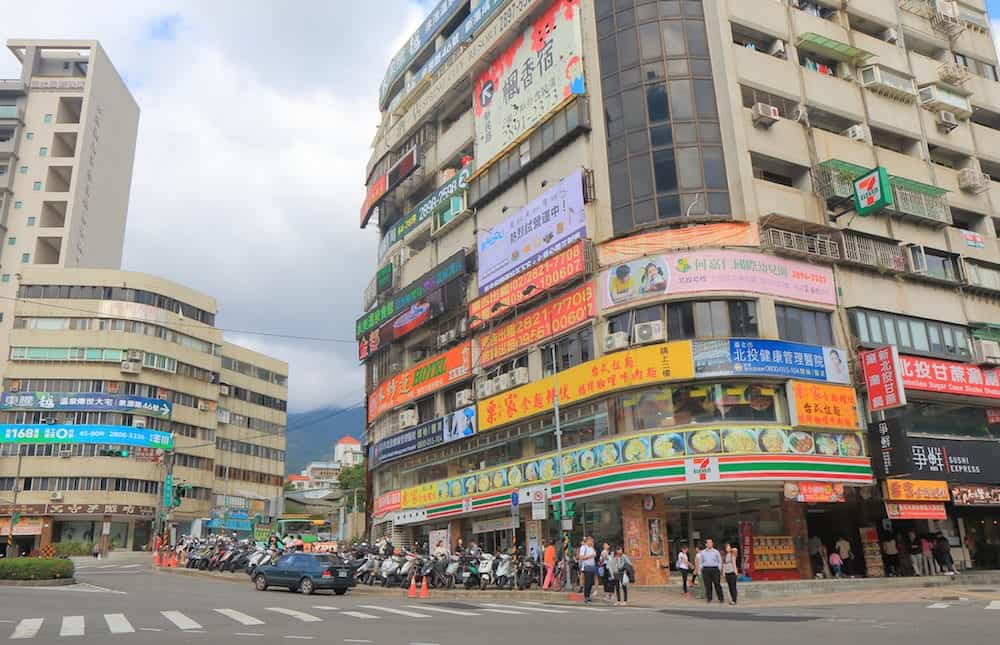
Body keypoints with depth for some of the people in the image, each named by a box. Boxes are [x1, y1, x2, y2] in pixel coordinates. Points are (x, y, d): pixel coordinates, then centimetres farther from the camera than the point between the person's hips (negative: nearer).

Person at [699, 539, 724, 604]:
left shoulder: (716, 552, 5)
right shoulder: (703, 552, 9)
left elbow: (720, 561, 7)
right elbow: (701, 562, 13)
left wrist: (719, 569, -1)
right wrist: (701, 569, 5)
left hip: (715, 569, -1)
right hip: (706, 569, 1)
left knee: (717, 584, -1)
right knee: (708, 585, 3)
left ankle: (721, 598, 6)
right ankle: (709, 598, 11)